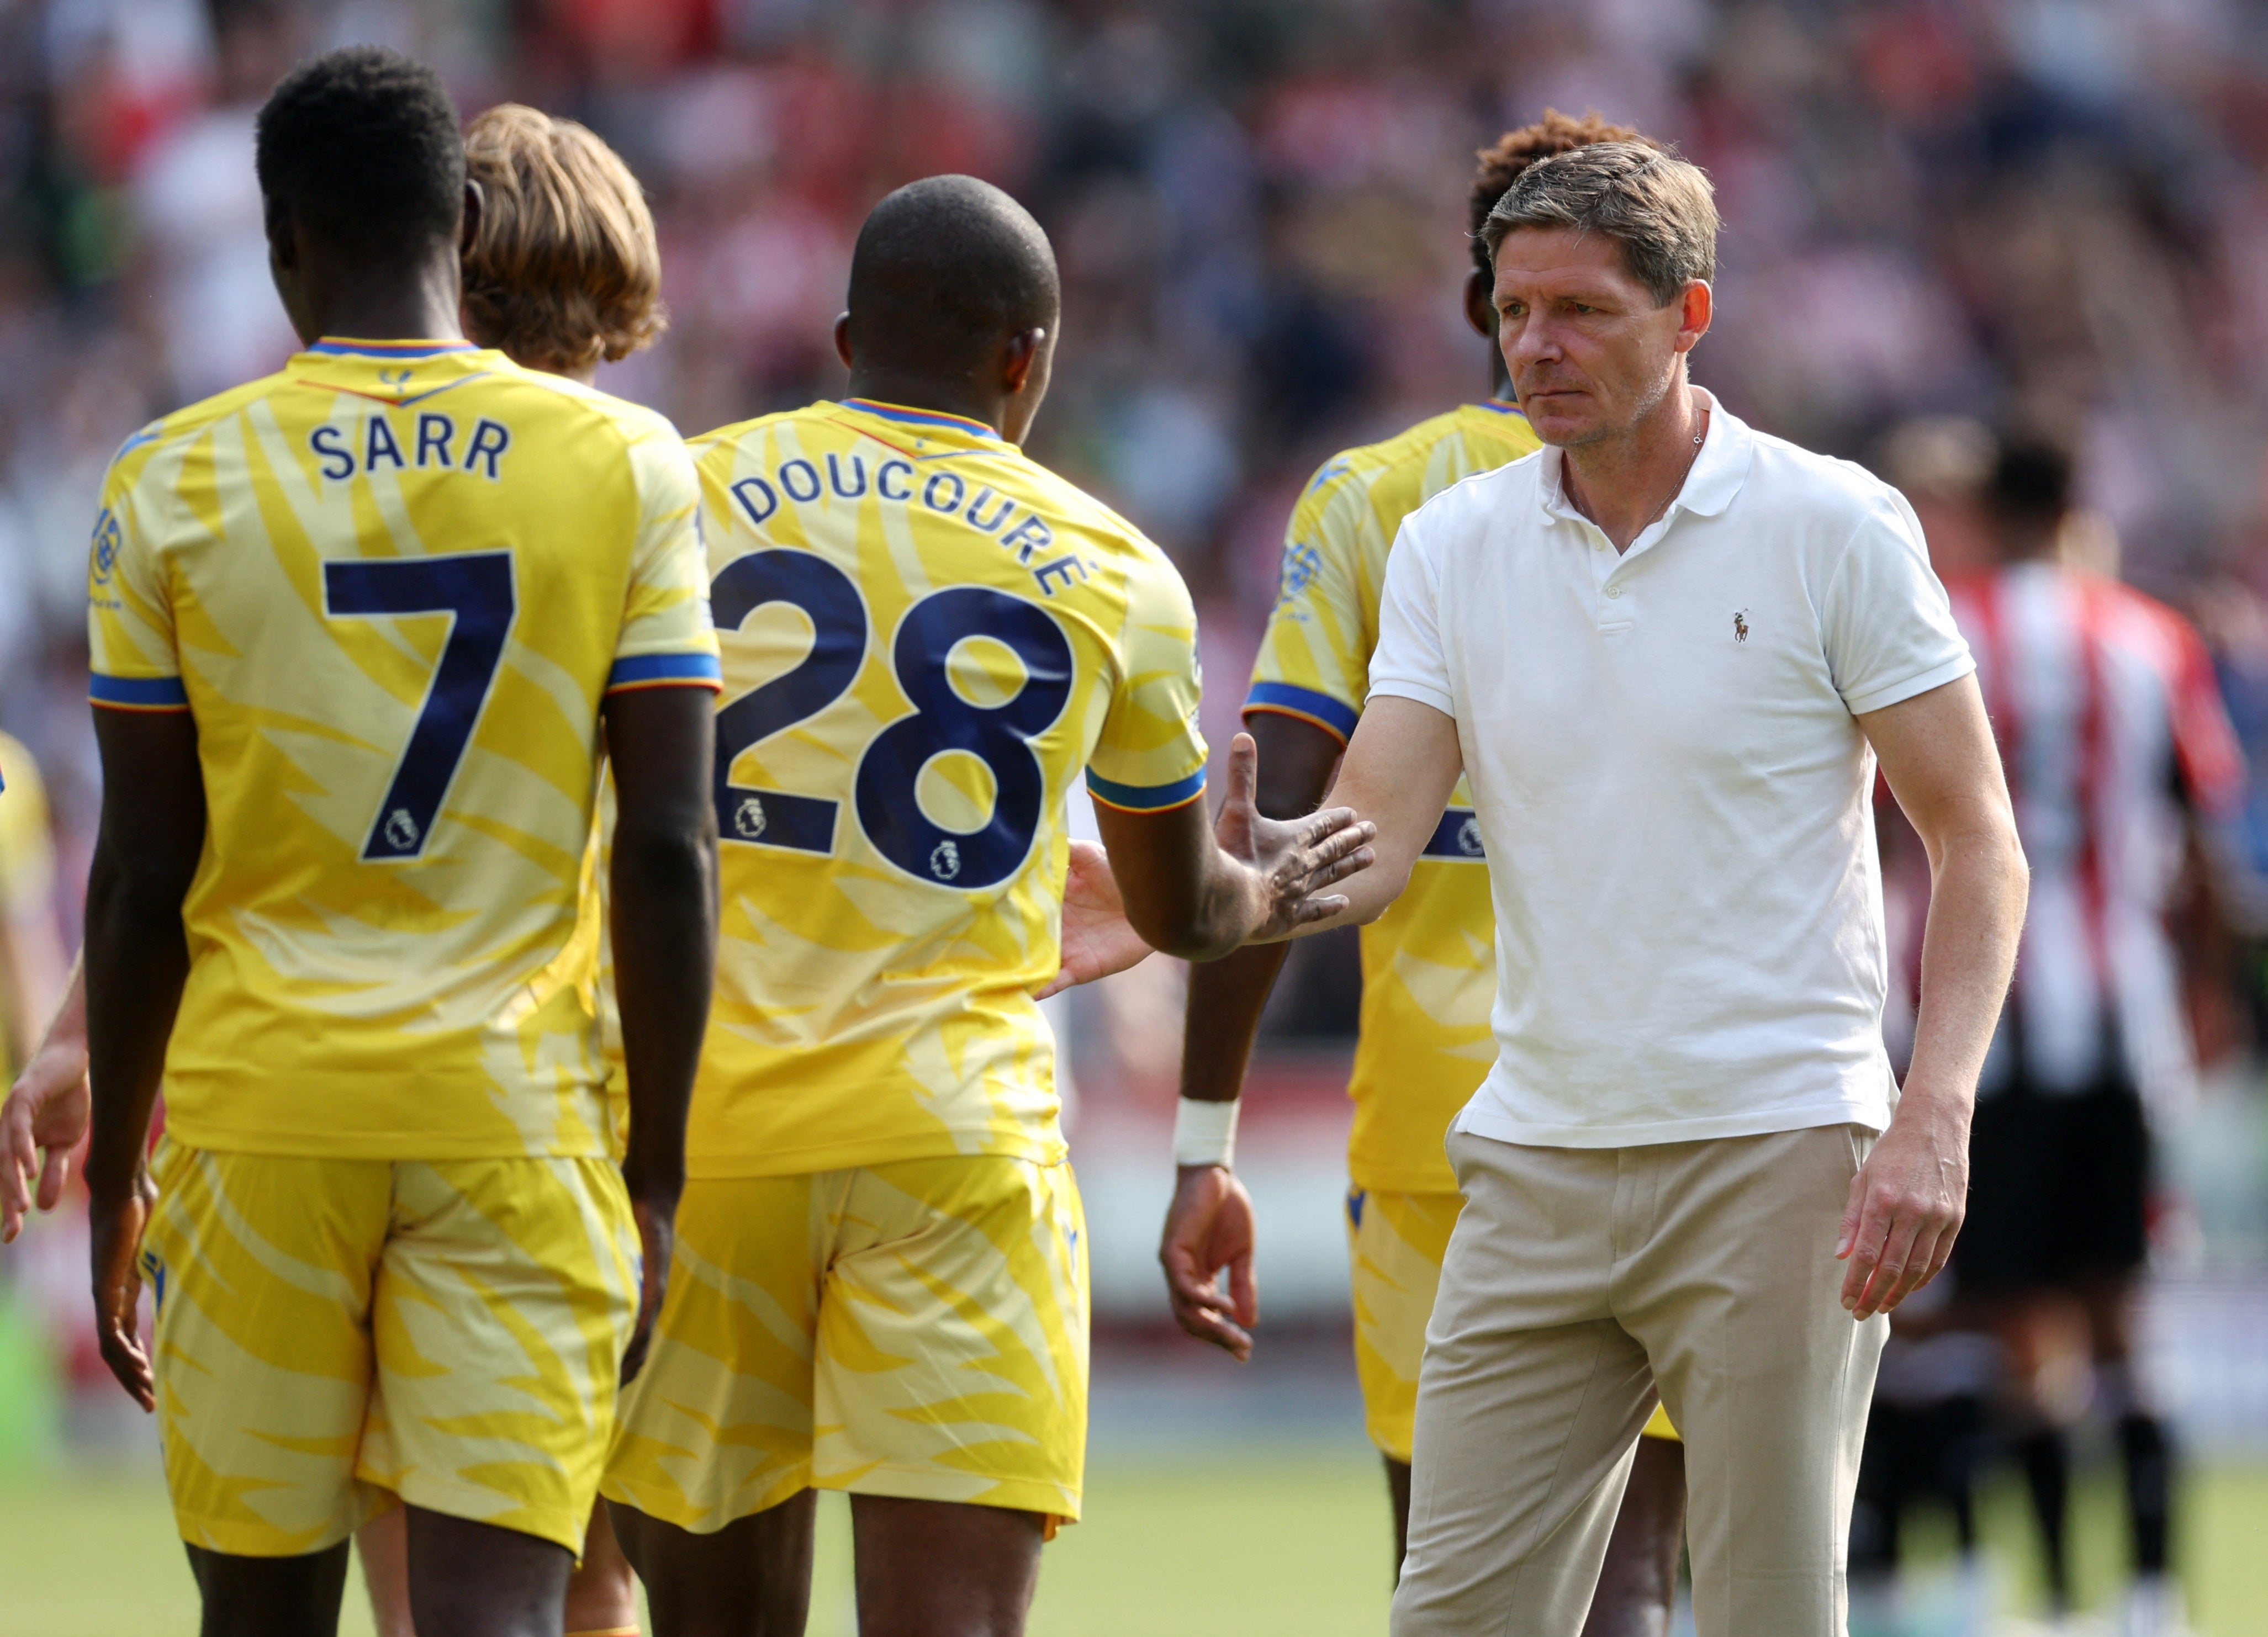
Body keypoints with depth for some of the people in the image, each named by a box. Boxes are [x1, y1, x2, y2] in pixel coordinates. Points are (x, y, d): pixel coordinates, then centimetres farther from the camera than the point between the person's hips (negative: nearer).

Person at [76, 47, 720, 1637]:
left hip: (261, 1114, 0)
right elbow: (671, 852, -2)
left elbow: (143, 877, 1)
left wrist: (111, 1179, 11)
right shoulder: (628, 467, 1)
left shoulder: (173, 486, 0)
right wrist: (656, 1177, 5)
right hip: (520, 1127, 0)